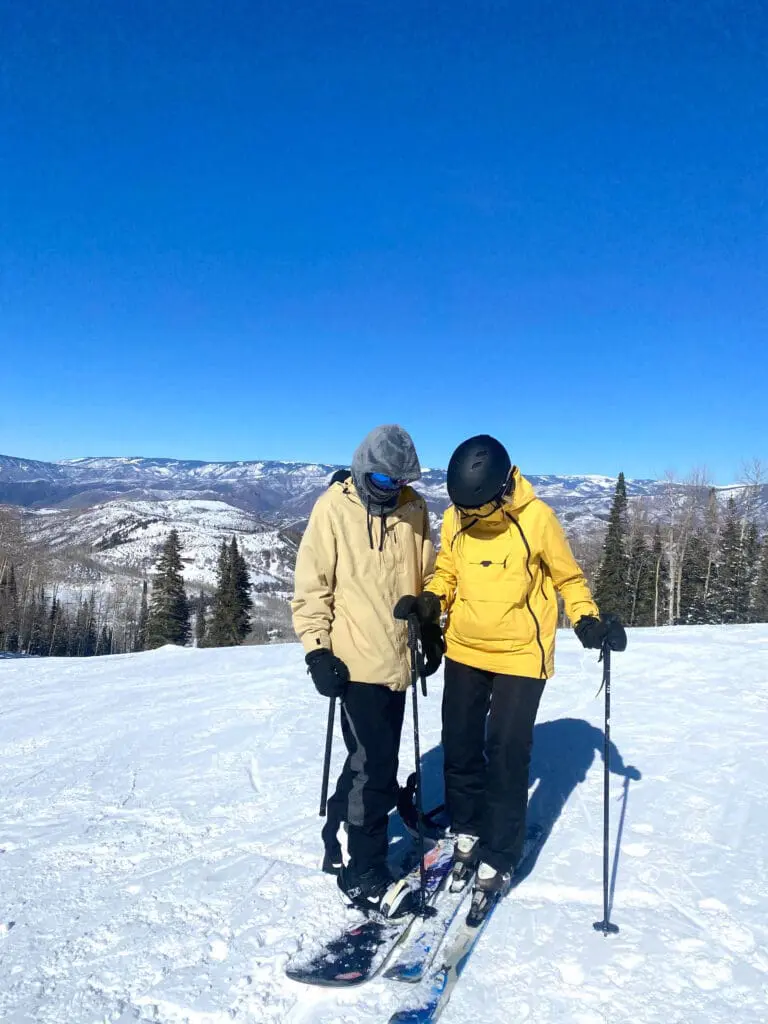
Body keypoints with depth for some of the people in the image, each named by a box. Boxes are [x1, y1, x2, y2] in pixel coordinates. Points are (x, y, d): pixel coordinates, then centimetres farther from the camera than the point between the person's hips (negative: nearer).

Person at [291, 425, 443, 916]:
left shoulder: (414, 508, 5)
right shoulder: (333, 509, -8)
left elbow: (428, 574, 15)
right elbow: (311, 586, -7)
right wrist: (318, 650, -11)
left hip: (398, 659, 6)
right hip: (357, 662, -5)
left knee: (371, 762, 17)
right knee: (375, 769, -3)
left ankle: (340, 842, 38)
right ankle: (366, 875, 14)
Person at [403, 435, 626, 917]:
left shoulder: (536, 518, -16)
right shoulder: (455, 519, -7)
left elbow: (567, 576, -3)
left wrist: (588, 619, -17)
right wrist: (431, 601, -11)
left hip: (521, 655, -4)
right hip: (465, 651, 4)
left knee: (506, 754, -1)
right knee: (459, 746, 11)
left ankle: (499, 855, 16)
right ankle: (468, 829, 34)